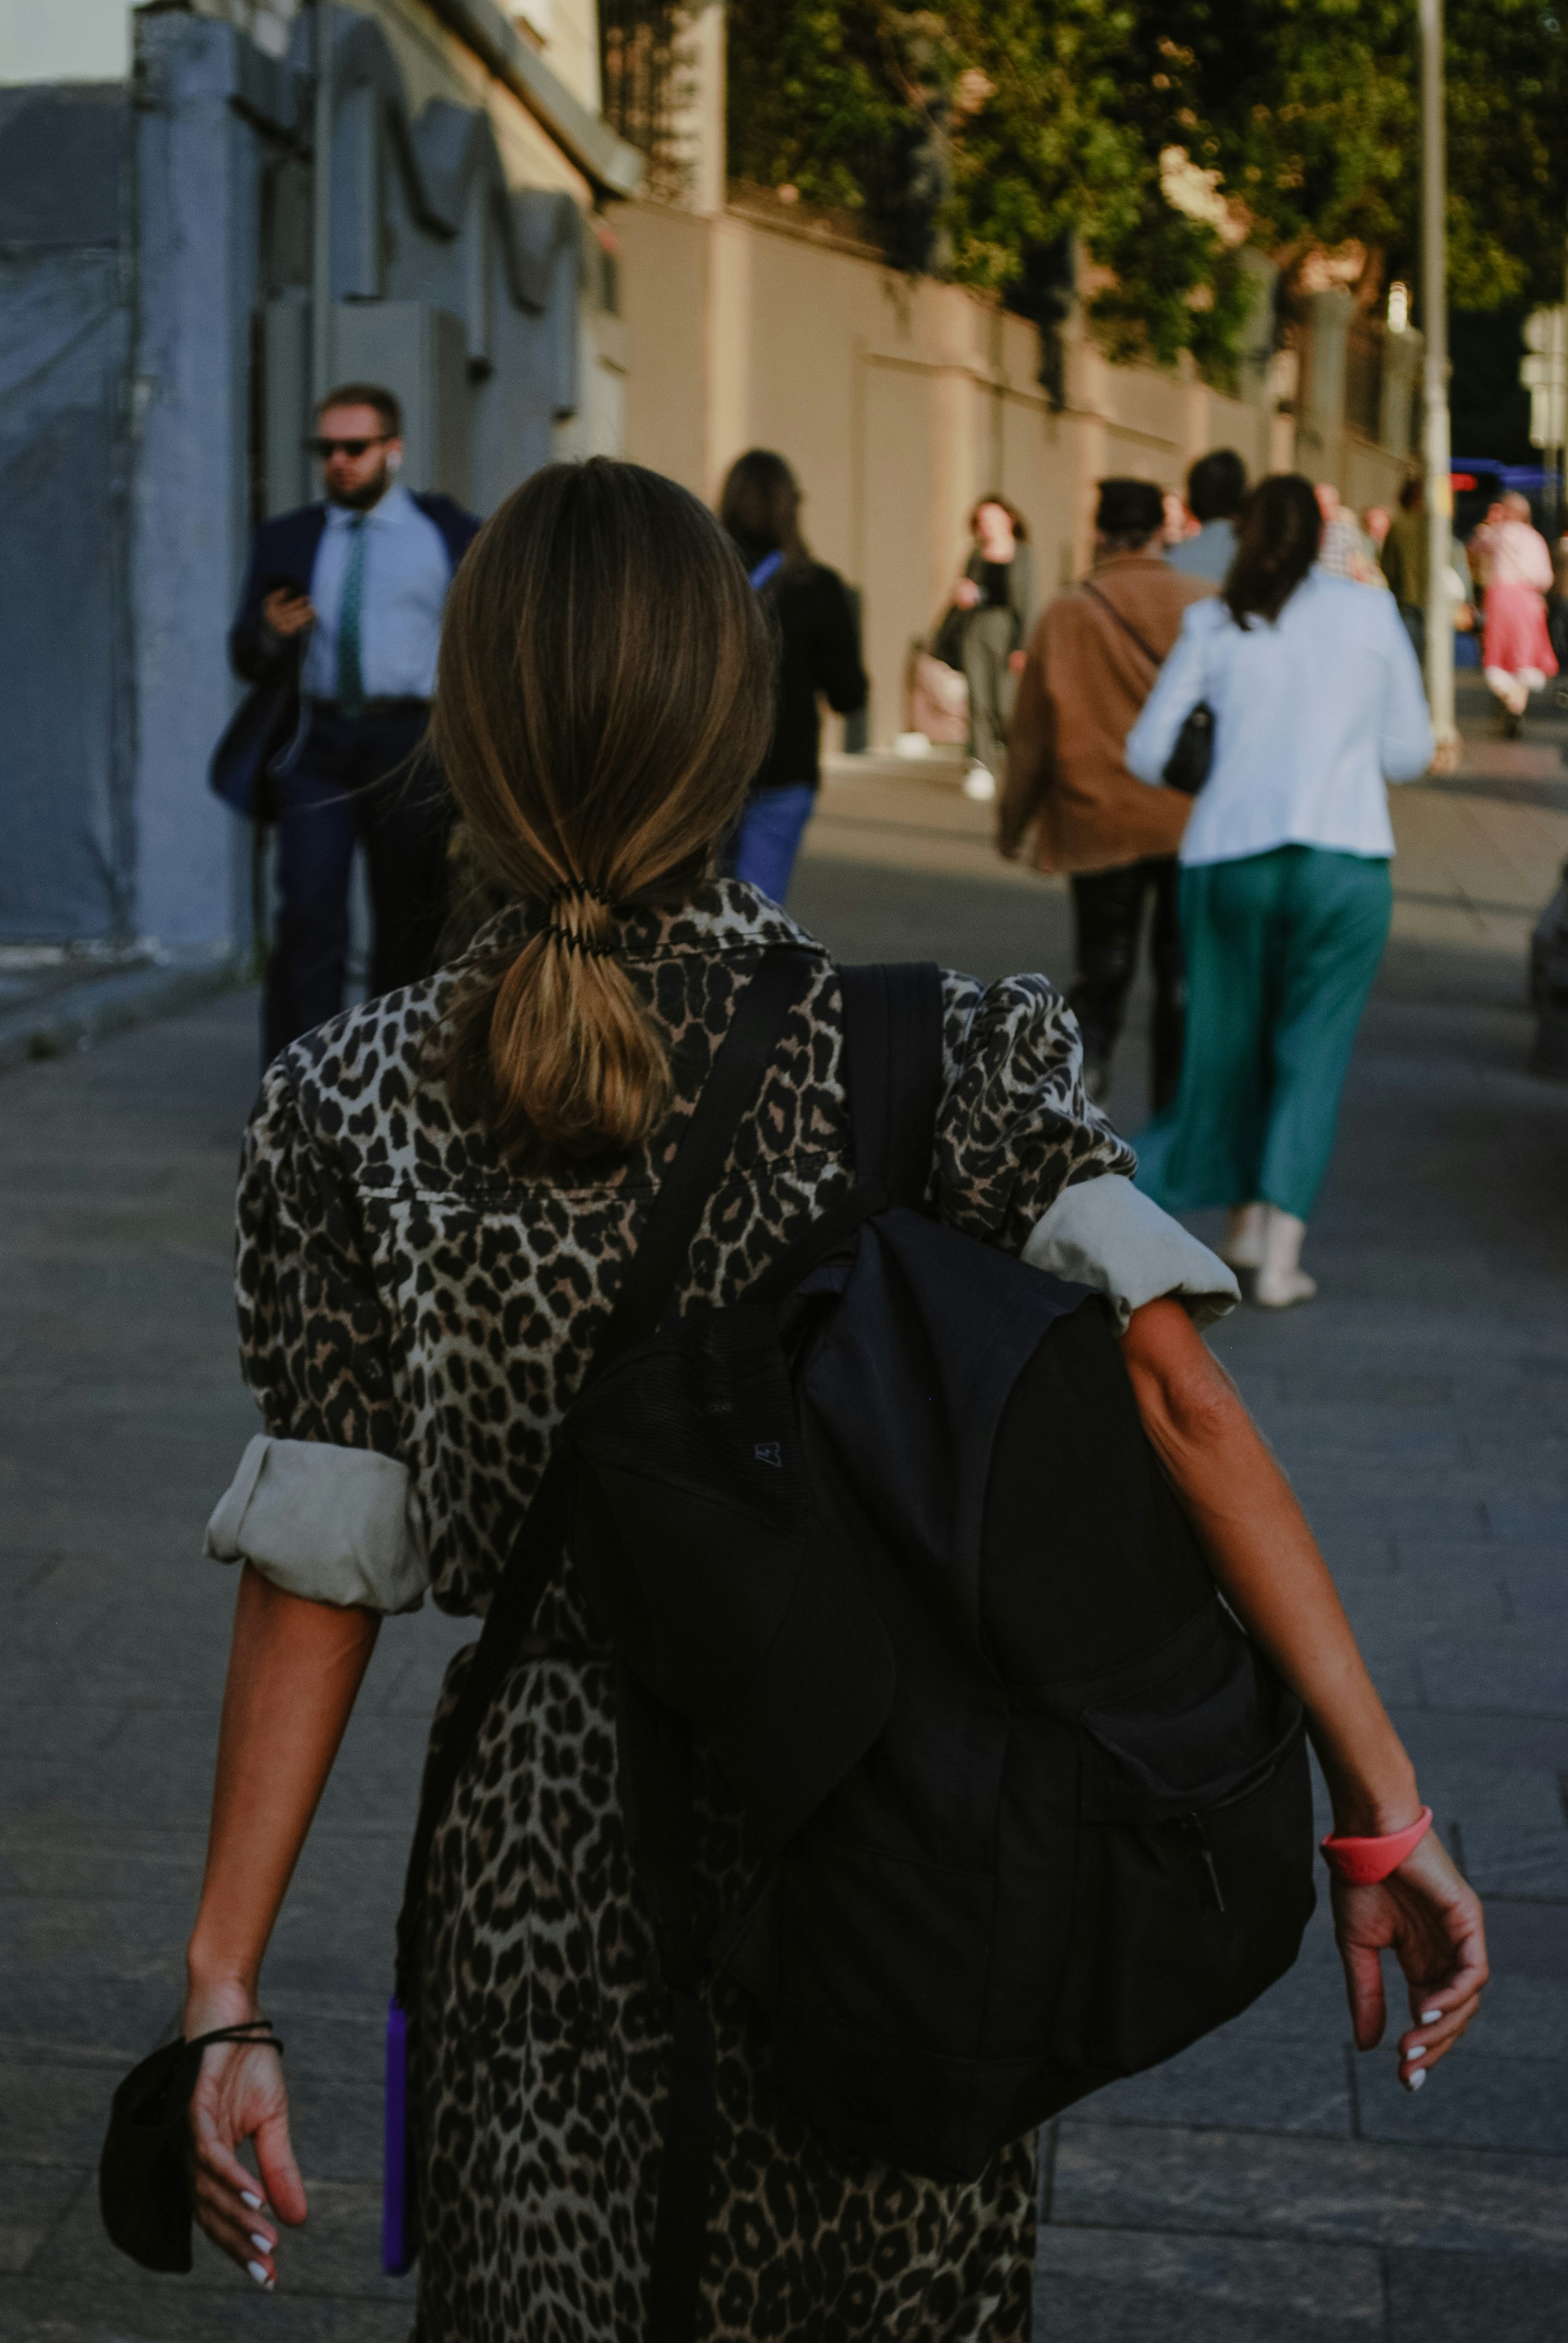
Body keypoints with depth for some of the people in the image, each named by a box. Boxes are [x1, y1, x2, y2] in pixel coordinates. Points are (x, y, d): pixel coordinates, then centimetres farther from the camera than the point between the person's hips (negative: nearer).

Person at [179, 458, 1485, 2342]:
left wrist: (225, 1989, -4)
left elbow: (316, 1576, -9)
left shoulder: (350, 1109, -9)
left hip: (547, 1876, -1)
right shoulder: (930, 1037, -11)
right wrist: (1378, 1796, -18)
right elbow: (1178, 1400, -20)